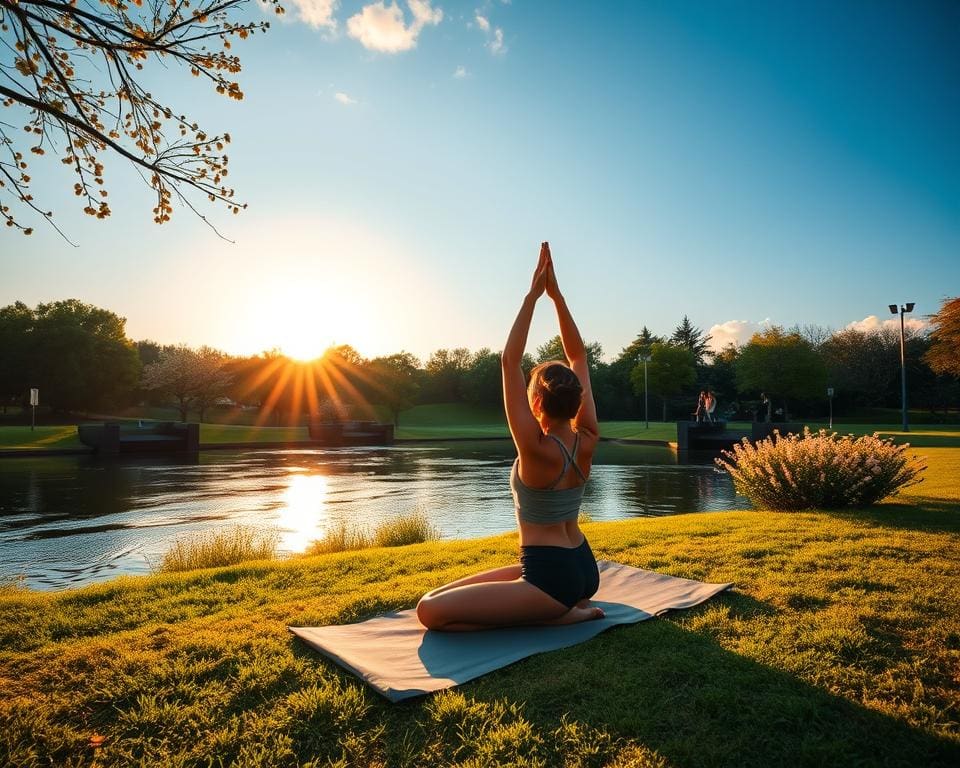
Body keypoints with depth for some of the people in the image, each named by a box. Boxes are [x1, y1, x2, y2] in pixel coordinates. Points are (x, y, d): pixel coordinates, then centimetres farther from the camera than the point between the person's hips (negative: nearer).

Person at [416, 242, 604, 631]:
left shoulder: (536, 448, -23)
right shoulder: (586, 441, -4)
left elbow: (509, 362, -23)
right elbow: (579, 358, 1)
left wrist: (533, 295, -21)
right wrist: (555, 293, -2)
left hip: (551, 576, -8)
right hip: (584, 569, 8)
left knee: (430, 609, -11)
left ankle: (558, 614, -7)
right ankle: (568, 605, 11)